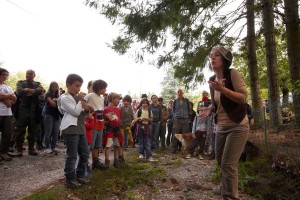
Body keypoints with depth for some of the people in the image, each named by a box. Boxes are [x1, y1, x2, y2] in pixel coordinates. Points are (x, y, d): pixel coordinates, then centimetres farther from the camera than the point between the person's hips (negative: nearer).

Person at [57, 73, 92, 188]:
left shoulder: (77, 97, 17)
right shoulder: (64, 98, -9)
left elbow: (83, 113, 21)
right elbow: (76, 112, -19)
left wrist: (87, 108, -1)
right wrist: (81, 100, -8)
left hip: (81, 129, 8)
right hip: (70, 129, -8)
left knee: (85, 153, 12)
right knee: (72, 155, -1)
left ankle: (80, 175, 27)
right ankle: (69, 179, 12)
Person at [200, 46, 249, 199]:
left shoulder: (233, 73, -14)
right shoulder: (212, 80, 5)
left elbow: (243, 98, -20)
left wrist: (222, 89, -30)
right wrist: (209, 110, -1)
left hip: (237, 126, -7)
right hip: (221, 127, 7)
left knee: (228, 164, -10)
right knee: (220, 160, 17)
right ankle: (226, 187, 42)